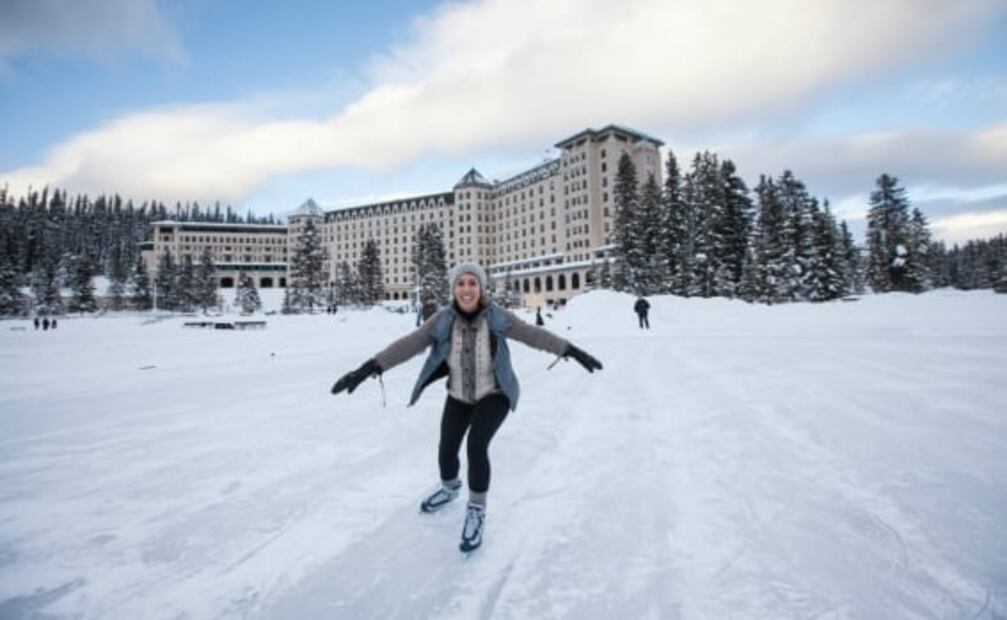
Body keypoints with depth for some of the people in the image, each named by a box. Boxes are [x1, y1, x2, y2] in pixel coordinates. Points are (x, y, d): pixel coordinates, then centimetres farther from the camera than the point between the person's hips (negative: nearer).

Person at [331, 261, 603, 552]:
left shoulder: (497, 318, -21)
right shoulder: (443, 320, -18)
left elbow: (534, 334, -19)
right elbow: (409, 344, -23)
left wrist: (573, 352, -23)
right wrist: (368, 368, -31)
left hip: (494, 394, -3)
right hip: (459, 396, 3)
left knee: (476, 445, -21)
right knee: (446, 450, 7)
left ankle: (476, 511, 3)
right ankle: (450, 487, 43)